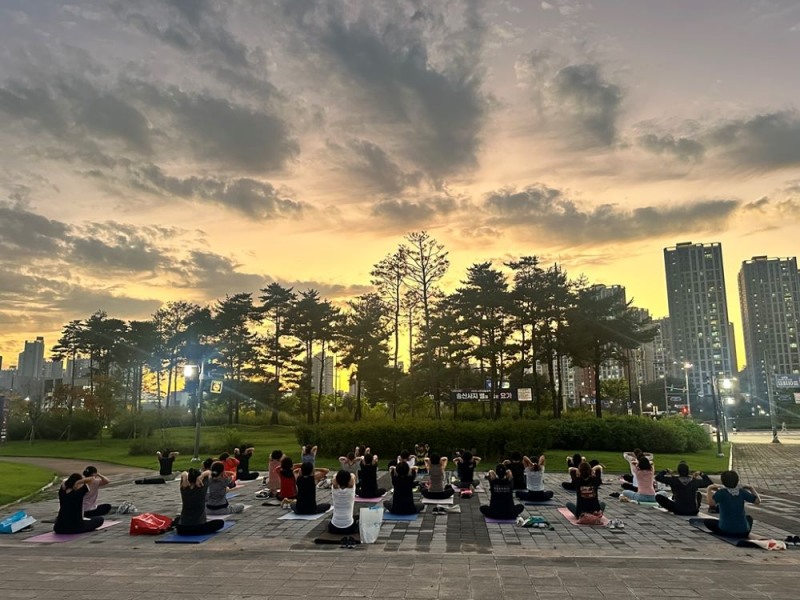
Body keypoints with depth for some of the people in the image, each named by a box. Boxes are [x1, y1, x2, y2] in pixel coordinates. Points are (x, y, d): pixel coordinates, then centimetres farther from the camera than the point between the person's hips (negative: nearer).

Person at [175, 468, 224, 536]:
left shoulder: (183, 488, -5)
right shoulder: (201, 487, -12)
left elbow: (184, 473, 12)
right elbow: (208, 472, -1)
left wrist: (185, 476, -9)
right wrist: (201, 476, -17)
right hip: (198, 527, -6)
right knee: (220, 522, 16)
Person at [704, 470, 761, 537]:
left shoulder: (721, 492, -12)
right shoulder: (742, 492, -1)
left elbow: (711, 503, -28)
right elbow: (758, 501, 5)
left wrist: (709, 489, -14)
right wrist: (751, 489, 16)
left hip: (726, 531, -4)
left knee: (706, 521, 22)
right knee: (749, 517, 37)